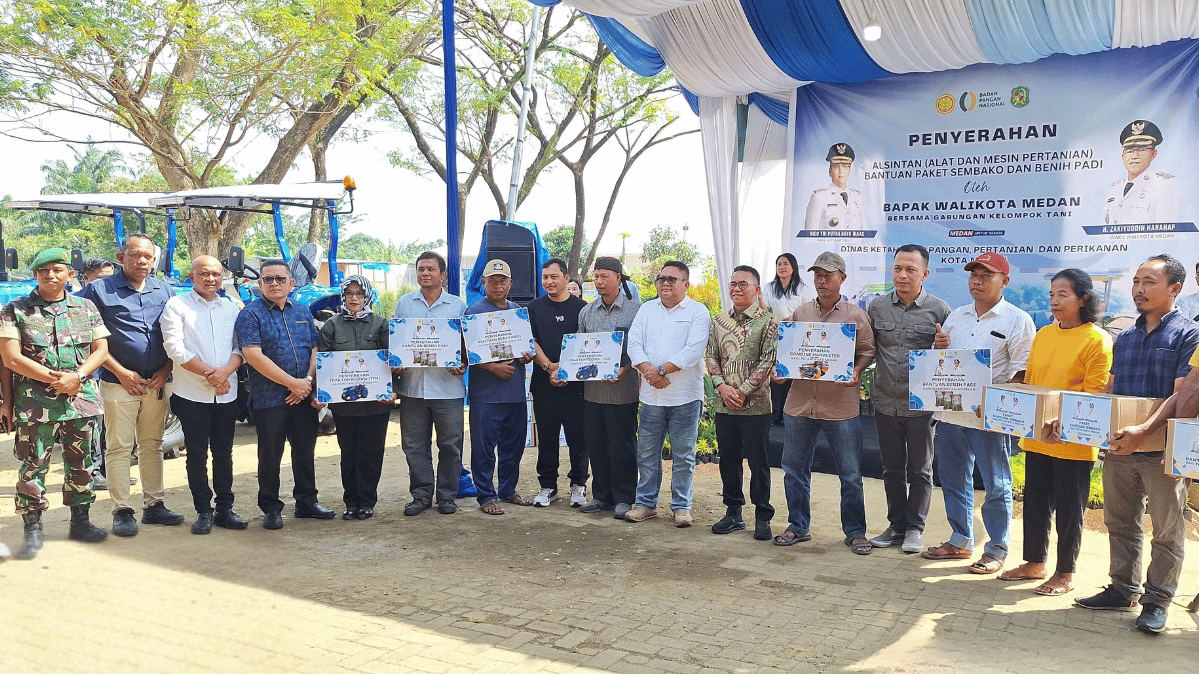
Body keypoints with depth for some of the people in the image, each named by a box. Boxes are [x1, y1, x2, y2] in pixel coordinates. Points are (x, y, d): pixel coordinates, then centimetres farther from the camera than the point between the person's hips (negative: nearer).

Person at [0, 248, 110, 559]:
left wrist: (76, 376, -11)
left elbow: (101, 350, 7)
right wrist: (53, 378, -13)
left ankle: (80, 520, 22)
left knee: (81, 463, 9)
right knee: (33, 464, -2)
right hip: (34, 401, -3)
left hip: (82, 398, 3)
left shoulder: (86, 308, 10)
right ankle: (32, 528, 8)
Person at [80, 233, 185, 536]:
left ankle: (154, 505, 18)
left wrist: (166, 370, 0)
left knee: (152, 445, 10)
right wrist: (121, 372, -9)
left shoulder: (164, 290, 11)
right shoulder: (99, 290, -1)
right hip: (119, 383, -4)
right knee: (119, 448, -2)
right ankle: (122, 511, 5)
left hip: (157, 383, 4)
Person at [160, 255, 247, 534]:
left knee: (224, 453, 8)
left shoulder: (231, 308, 12)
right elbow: (175, 348, -10)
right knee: (197, 454, 2)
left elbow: (240, 347, 6)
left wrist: (225, 371, -13)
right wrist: (209, 374, -13)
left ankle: (225, 508, 16)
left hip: (226, 393, 3)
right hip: (191, 394, -3)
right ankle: (203, 511, 11)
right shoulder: (176, 305, 0)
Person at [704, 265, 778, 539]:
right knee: (728, 459, 11)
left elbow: (768, 361, -9)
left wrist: (743, 391, -13)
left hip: (755, 404, -5)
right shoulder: (719, 321, 11)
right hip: (724, 404, 5)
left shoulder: (767, 321, -4)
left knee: (758, 461, 1)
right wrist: (721, 386, -6)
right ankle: (733, 512, 23)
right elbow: (711, 356, 10)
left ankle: (763, 517, 12)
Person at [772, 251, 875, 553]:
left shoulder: (856, 315, 2)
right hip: (799, 401, 3)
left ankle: (854, 531, 17)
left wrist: (855, 373, -16)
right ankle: (798, 526, 24)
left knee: (850, 474, 3)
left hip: (841, 406, -3)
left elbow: (867, 352, 2)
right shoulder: (800, 312, 11)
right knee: (794, 468, 10)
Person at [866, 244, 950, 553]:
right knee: (892, 469, 14)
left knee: (920, 470, 9)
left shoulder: (939, 310, -4)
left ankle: (915, 528, 22)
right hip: (886, 402, 3)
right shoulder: (877, 307, 4)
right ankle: (896, 525, 27)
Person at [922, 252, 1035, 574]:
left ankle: (996, 549, 15)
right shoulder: (956, 316, 14)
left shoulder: (1017, 320, -4)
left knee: (996, 486, 3)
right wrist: (938, 347, -1)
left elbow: (1023, 374, -8)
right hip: (950, 412, 6)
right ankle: (960, 541, 28)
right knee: (954, 480, 14)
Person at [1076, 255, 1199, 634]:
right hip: (1118, 447, 6)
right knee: (1121, 522, 14)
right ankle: (1123, 589, 26)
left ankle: (1157, 600, 14)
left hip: (1161, 450, -6)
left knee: (1167, 529, 4)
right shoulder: (1124, 338, 14)